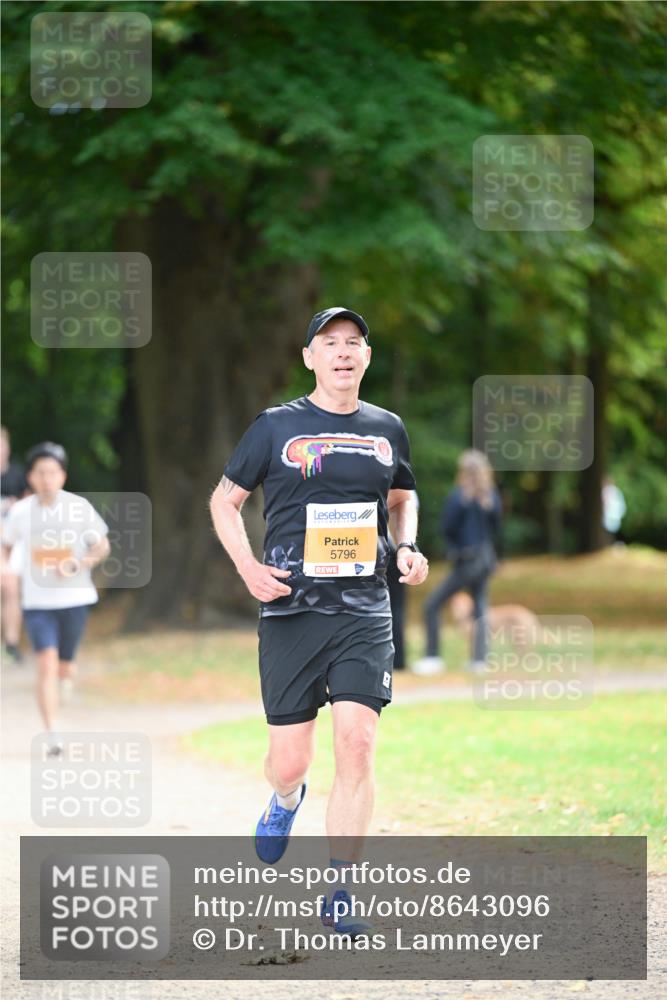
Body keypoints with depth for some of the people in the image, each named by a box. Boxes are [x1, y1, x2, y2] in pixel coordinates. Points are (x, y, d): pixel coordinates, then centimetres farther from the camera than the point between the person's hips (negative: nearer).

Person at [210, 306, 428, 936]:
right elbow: (224, 499, 10)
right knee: (288, 763, 1)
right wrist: (247, 566, -5)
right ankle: (286, 800, 41)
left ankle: (338, 894, -5)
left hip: (364, 609, 1)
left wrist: (407, 546, 7)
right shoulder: (276, 426, 2)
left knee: (357, 743, -14)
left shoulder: (387, 429, 11)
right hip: (290, 607, -1)